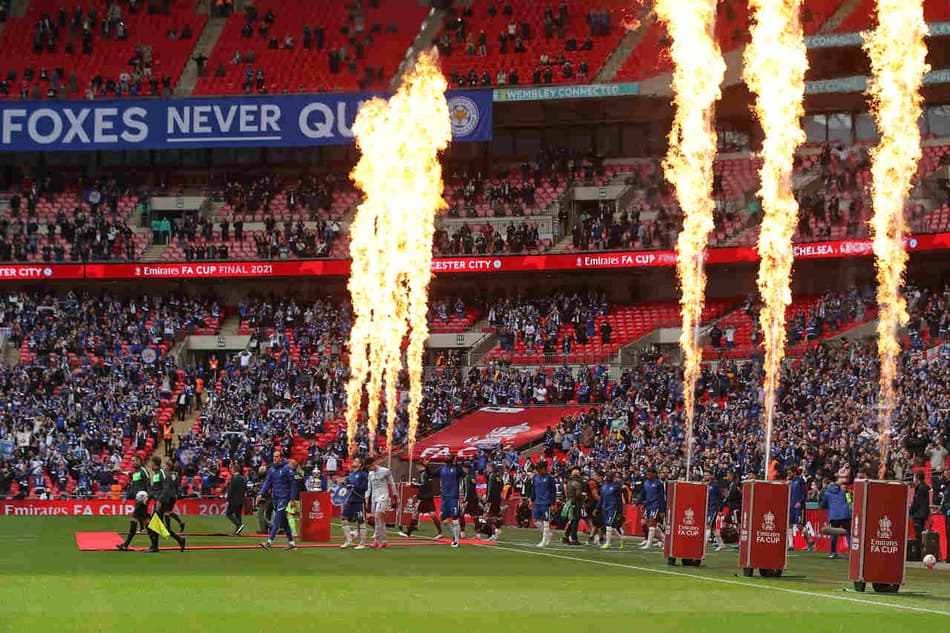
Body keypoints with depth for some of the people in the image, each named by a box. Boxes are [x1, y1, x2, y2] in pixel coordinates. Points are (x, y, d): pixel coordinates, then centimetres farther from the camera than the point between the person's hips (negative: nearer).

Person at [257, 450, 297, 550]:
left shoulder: (287, 469, -8)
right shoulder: (272, 469, 11)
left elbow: (293, 484, -8)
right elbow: (267, 482, 12)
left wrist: (292, 498, -11)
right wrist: (261, 494, -2)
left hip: (284, 497, -8)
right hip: (275, 498, 8)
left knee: (277, 519, -14)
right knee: (283, 521, 11)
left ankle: (269, 542, -21)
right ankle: (291, 542, 17)